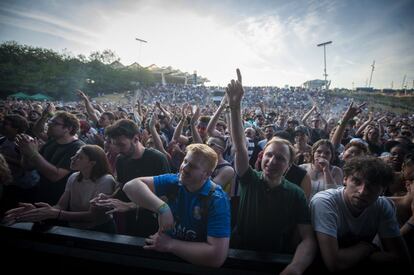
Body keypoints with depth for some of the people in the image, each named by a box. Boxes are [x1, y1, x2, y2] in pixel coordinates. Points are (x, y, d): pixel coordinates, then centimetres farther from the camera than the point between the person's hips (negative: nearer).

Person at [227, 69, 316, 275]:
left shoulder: (296, 194, -6)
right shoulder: (250, 180, -5)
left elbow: (308, 239, -8)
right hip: (240, 256, 1)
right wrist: (235, 107, -30)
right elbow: (239, 145, -18)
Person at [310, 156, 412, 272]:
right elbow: (333, 263, -33)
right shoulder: (323, 202, -29)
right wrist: (367, 247, -17)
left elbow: (402, 258, -12)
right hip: (323, 267, -3)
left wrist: (347, 254, -21)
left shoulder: (383, 206, -12)